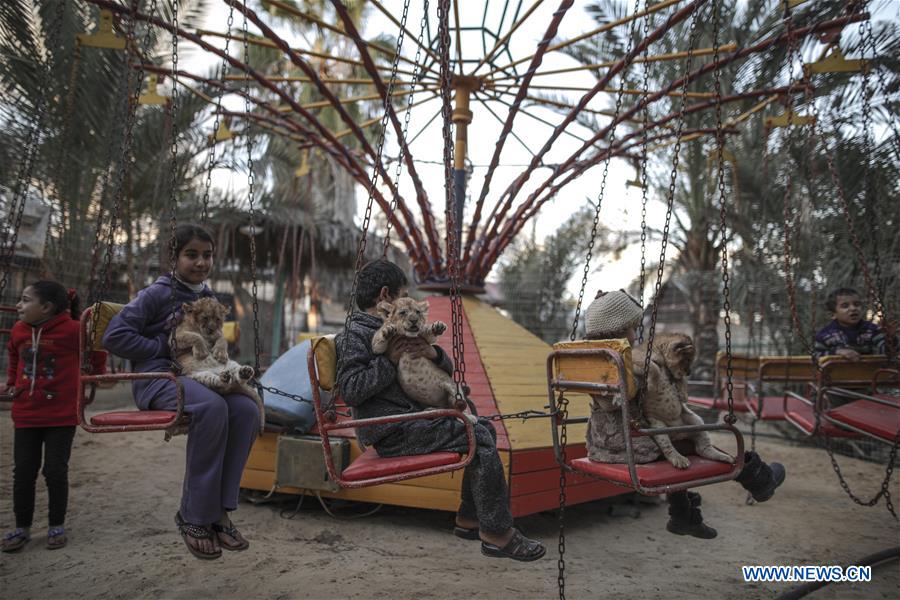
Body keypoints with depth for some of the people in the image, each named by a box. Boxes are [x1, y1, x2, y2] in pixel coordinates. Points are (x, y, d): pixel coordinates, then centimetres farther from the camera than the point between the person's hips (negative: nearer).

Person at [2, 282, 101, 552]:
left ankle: (57, 526, 19)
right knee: (23, 472, 8)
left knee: (55, 471, 3)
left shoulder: (71, 330, -16)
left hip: (61, 416, -4)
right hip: (25, 415, 4)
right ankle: (22, 527, 22)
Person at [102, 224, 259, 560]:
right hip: (157, 376, -6)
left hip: (196, 377, 6)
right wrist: (164, 347, -10)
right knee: (213, 407, -37)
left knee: (247, 409, -26)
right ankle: (194, 516, -24)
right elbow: (115, 336, -9)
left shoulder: (209, 299, 16)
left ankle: (218, 510, -18)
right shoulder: (158, 293, -3)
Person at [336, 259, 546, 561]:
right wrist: (389, 361, -19)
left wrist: (434, 353, -6)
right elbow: (349, 391, -22)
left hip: (412, 421, 10)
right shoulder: (355, 335, -8)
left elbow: (447, 369, 17)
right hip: (392, 434, -10)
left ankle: (468, 518, 12)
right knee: (479, 438, -17)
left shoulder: (392, 331, 20)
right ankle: (497, 533, -11)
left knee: (484, 427, 8)